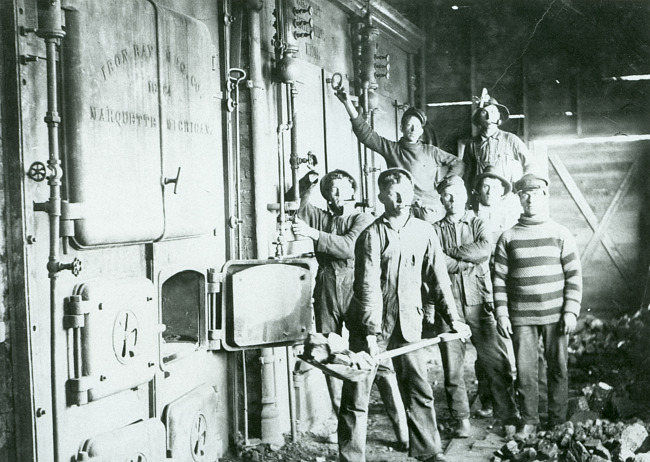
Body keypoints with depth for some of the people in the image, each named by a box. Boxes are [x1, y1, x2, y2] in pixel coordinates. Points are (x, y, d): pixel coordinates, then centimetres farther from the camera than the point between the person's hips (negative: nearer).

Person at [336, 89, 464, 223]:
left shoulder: (431, 152, 14)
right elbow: (365, 133, 3)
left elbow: (457, 164, 23)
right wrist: (347, 102, -4)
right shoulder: (391, 148, 10)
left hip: (432, 210, 1)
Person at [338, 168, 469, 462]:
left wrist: (452, 317, 1)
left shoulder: (424, 232, 4)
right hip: (371, 324, -3)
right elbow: (368, 286, -15)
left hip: (408, 324, 4)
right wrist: (372, 331, -21)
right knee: (356, 394, 0)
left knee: (420, 391, 9)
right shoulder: (372, 235, -8)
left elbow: (437, 277, 7)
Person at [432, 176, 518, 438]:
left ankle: (508, 417, 4)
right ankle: (462, 420, 11)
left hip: (479, 302, 0)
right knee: (452, 365, 1)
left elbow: (484, 249, -9)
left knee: (496, 362, -4)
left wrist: (450, 252, -4)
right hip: (448, 304, 0)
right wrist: (469, 260, -8)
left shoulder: (478, 225, 12)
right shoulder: (435, 230, 10)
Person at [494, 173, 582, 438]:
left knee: (558, 369, 5)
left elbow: (574, 275, 3)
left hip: (556, 315, 0)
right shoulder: (508, 238, 5)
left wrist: (571, 311, -5)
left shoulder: (561, 235, 4)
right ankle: (529, 421, 13)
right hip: (521, 317, 0)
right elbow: (499, 279, 4)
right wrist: (501, 314, -3)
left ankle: (558, 421, 18)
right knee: (525, 371, 0)